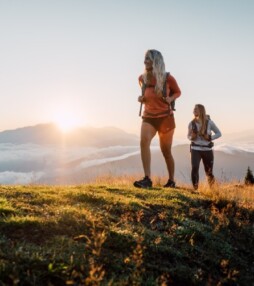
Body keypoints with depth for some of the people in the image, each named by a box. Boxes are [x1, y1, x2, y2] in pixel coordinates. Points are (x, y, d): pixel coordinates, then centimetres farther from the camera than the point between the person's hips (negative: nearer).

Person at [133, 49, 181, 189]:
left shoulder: (168, 78, -11)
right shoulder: (142, 78, 0)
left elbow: (178, 92, 6)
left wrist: (170, 98, -15)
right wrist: (142, 98, -3)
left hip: (165, 118, -2)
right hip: (148, 117, 2)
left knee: (166, 151, 7)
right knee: (144, 141, -27)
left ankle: (171, 180, 28)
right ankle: (147, 179, -30)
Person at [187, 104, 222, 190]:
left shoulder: (209, 122, -6)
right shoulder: (192, 123, -2)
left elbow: (219, 133, 4)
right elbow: (188, 136, 13)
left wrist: (210, 137, -13)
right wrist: (192, 137, -11)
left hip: (207, 150, 0)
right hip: (195, 149, 0)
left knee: (209, 172, 9)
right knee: (194, 168, -22)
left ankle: (211, 189, 39)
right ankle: (195, 189, -8)